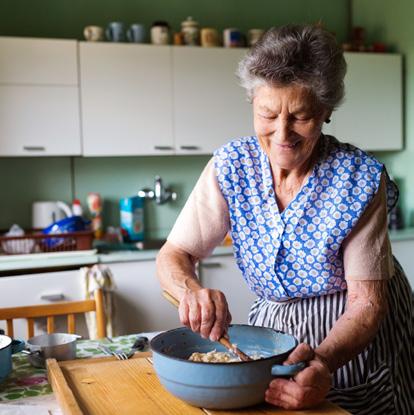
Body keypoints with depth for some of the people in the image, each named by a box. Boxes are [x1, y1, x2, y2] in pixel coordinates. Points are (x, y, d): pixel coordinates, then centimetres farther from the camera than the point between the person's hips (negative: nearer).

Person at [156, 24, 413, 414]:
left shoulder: (360, 179, -23)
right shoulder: (231, 166, -16)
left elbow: (366, 301, -22)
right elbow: (173, 255, -14)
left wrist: (325, 361, -42)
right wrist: (191, 291, -37)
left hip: (357, 340, -2)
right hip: (272, 327, 2)